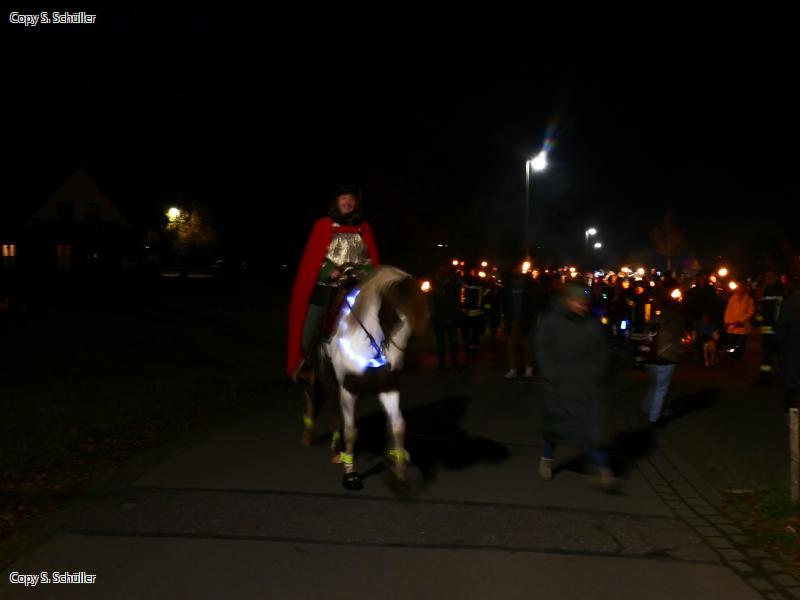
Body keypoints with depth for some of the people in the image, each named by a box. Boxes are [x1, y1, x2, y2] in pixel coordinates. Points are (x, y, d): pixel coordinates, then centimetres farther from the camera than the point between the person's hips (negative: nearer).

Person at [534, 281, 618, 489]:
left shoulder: (592, 324, 0)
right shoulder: (551, 321, -5)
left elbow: (602, 354, 8)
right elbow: (543, 351, -3)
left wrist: (596, 376, -1)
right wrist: (553, 377, -10)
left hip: (587, 386, 0)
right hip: (559, 385, 0)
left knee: (592, 428, -7)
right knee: (554, 423, 15)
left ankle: (604, 470, -5)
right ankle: (547, 459, 37)